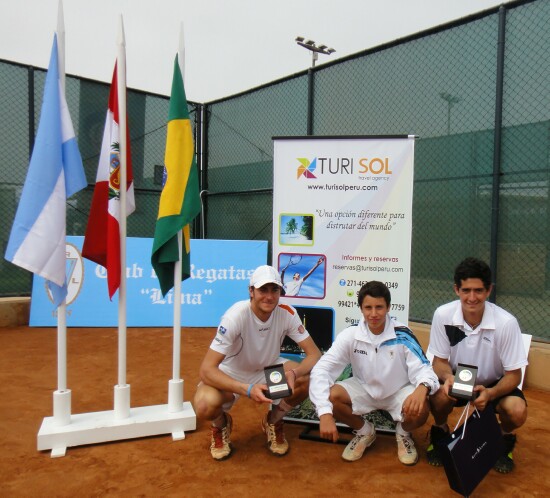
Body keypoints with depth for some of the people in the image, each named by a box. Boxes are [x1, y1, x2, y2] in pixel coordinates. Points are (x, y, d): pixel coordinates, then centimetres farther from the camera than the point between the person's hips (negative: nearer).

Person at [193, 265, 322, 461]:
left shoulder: (287, 313, -20)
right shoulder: (235, 316, -31)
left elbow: (314, 354, -17)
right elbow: (206, 370, -34)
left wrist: (293, 373, -38)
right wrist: (247, 389, -45)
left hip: (269, 368, 4)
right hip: (230, 375, -3)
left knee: (308, 379, -23)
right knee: (205, 405, -34)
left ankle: (273, 421, 7)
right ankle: (221, 424, 7)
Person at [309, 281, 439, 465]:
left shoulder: (403, 336, -21)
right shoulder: (350, 335, -20)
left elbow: (423, 369, -23)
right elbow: (321, 370, -26)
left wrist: (422, 388, -50)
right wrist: (325, 413, -39)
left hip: (398, 392, -1)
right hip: (364, 389, 1)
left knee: (420, 410, -32)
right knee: (330, 396, -25)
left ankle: (403, 433, 9)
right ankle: (364, 432, 8)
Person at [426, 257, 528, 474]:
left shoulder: (506, 322, -26)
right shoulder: (443, 315, -22)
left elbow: (513, 374, -15)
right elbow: (439, 360, -10)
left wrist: (490, 393, -35)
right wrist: (448, 377, -33)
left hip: (494, 383, 0)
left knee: (517, 412, -29)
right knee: (440, 396, -31)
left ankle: (505, 438, 10)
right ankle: (440, 432, 6)